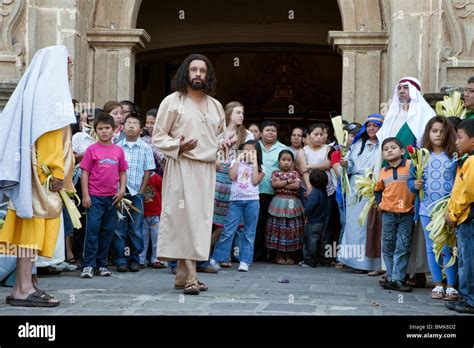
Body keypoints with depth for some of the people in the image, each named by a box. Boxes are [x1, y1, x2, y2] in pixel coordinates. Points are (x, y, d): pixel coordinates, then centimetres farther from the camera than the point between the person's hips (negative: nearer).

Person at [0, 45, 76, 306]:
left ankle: (23, 284, 11)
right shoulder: (51, 90, -7)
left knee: (30, 224, 8)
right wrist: (57, 171, -18)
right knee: (35, 220, -10)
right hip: (44, 171, -9)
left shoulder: (34, 89, 20)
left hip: (32, 170, 9)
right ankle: (23, 289, -10)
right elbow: (52, 133, -16)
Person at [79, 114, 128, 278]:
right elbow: (85, 173, -2)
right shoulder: (92, 149, -2)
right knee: (92, 229, -6)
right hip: (94, 196, -4)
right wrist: (85, 195, -7)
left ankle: (102, 264, 19)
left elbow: (123, 172, 13)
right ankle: (89, 265, -2)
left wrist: (122, 190, -1)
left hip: (112, 197, 4)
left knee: (108, 230, 9)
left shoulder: (118, 150, 7)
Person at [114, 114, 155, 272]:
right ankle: (120, 259, 9)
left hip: (137, 193, 0)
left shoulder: (145, 148, 3)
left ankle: (135, 258, 14)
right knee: (119, 228, 2)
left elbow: (148, 172, 4)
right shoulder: (117, 147, 4)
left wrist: (141, 191, -1)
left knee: (136, 228, 5)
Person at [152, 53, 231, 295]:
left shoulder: (215, 105, 17)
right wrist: (178, 146, -17)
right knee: (184, 218, -12)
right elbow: (158, 136, 1)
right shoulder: (172, 101, 2)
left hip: (207, 168, 6)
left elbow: (220, 133, 30)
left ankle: (183, 274, 12)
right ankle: (189, 276, -11)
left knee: (200, 219, 4)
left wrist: (223, 142, 6)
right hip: (182, 167, -5)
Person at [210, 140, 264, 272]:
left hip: (252, 201, 0)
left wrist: (254, 162, -6)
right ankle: (216, 258, 3)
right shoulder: (236, 162, 11)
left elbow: (255, 182, -9)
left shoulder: (259, 167, 8)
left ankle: (245, 261, 8)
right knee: (228, 230, -3)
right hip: (236, 200, 0)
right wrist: (238, 159, -3)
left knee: (249, 233, 3)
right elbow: (232, 177, -7)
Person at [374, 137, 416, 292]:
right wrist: (380, 203, 9)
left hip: (406, 214, -4)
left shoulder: (411, 166, -6)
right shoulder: (383, 172, 9)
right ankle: (391, 277, 16)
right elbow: (377, 190, 21)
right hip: (388, 214, 4)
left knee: (403, 248, -3)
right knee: (388, 247, 8)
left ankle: (397, 279, 0)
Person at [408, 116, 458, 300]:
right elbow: (411, 179, 11)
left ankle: (451, 286, 7)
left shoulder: (454, 156, -1)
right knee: (432, 248, 9)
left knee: (449, 248, -2)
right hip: (427, 210, 3)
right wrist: (414, 185, -10)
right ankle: (437, 285, 19)